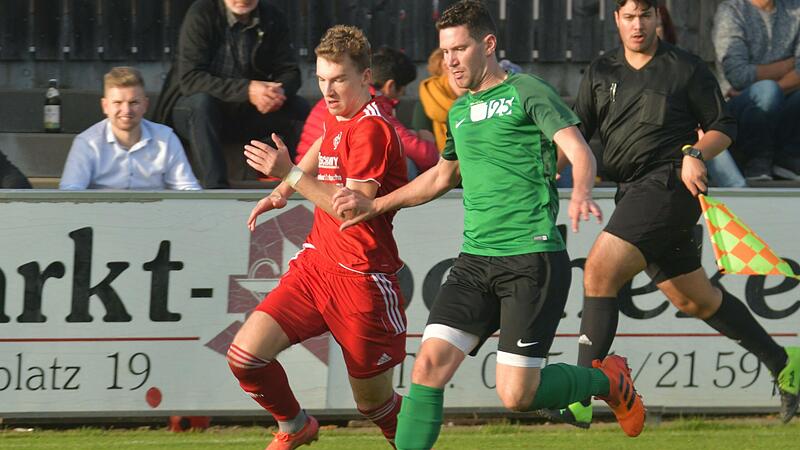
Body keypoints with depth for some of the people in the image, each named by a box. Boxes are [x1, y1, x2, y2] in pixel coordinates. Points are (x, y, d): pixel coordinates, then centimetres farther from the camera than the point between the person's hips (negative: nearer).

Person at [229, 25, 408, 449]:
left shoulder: (371, 129, -17)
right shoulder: (338, 116, 9)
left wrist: (291, 174, -28)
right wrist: (282, 191, 28)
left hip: (361, 278, -7)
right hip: (315, 264, 7)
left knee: (373, 403, 4)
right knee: (245, 354, -8)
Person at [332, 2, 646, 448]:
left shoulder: (527, 92, -3)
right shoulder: (460, 111, 18)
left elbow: (578, 149, -15)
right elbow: (442, 176, 35)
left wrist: (581, 193, -36)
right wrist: (375, 205, 30)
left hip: (533, 259, -6)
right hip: (475, 260, 7)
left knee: (516, 395, -8)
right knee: (431, 363, -12)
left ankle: (609, 380, 19)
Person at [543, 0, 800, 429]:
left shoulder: (686, 69, 0)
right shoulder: (600, 72, 14)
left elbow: (723, 127, 5)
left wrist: (696, 155, -14)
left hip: (668, 185, -7)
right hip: (633, 194, 7)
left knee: (599, 271, -20)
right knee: (695, 299, 14)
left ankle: (580, 398, -22)